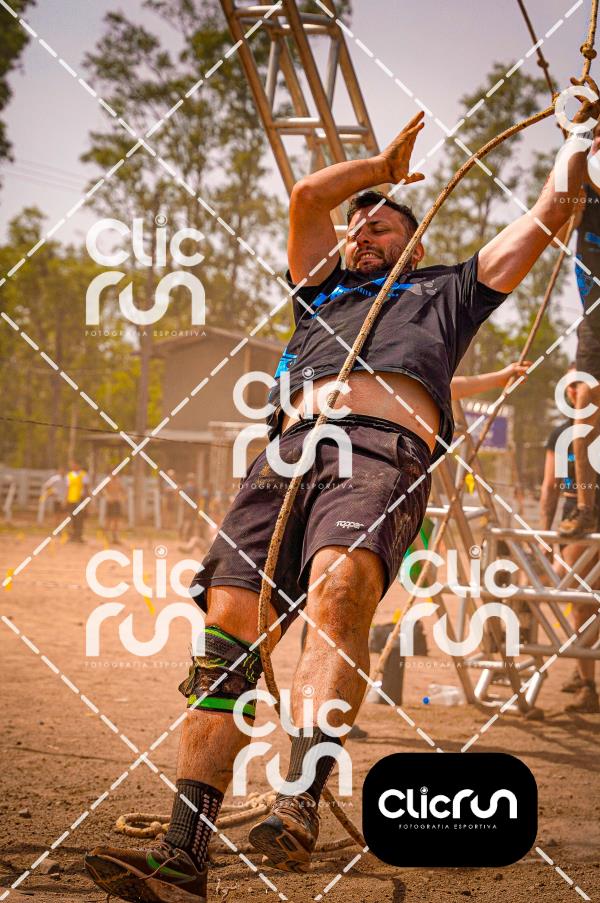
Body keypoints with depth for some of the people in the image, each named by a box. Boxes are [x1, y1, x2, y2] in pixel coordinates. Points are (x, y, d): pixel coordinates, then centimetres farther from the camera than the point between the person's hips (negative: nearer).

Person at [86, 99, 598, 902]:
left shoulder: (446, 290, 35)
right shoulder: (322, 291, 41)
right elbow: (307, 196, 38)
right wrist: (385, 166, 49)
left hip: (384, 450, -3)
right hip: (291, 448, 3)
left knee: (340, 584, -36)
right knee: (227, 623, -17)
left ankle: (300, 808, -48)